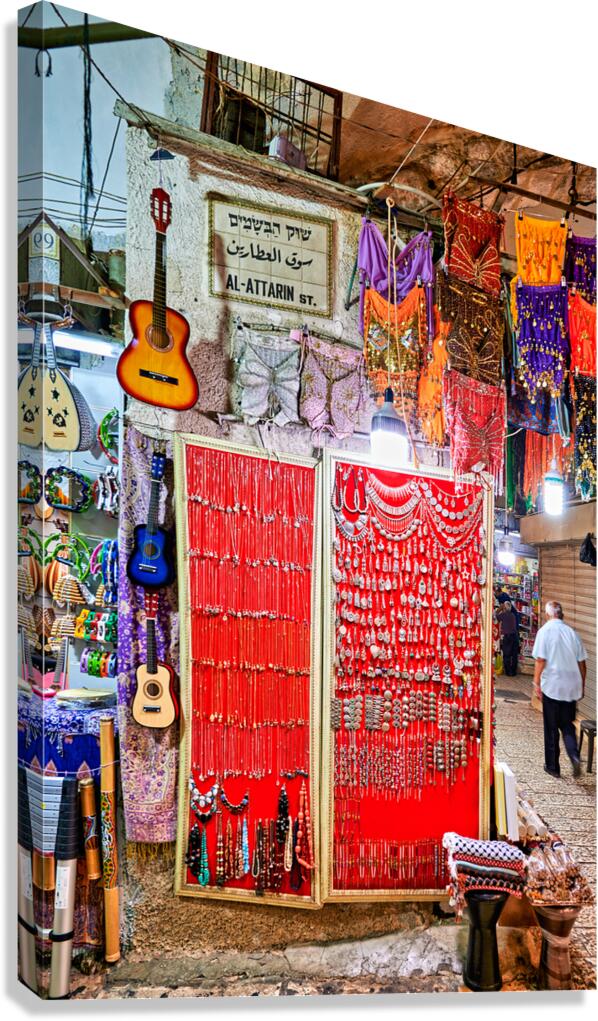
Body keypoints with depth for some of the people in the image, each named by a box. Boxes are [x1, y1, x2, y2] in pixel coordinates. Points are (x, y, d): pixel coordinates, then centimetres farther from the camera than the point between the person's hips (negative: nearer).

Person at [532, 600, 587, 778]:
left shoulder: (545, 630, -7)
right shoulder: (572, 632, 5)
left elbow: (541, 660, -13)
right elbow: (582, 662, 8)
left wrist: (536, 683, -6)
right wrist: (582, 686, 18)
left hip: (552, 686, -4)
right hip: (572, 687, 4)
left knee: (551, 728, 8)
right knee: (567, 725, 16)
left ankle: (553, 766, 15)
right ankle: (574, 756, -6)